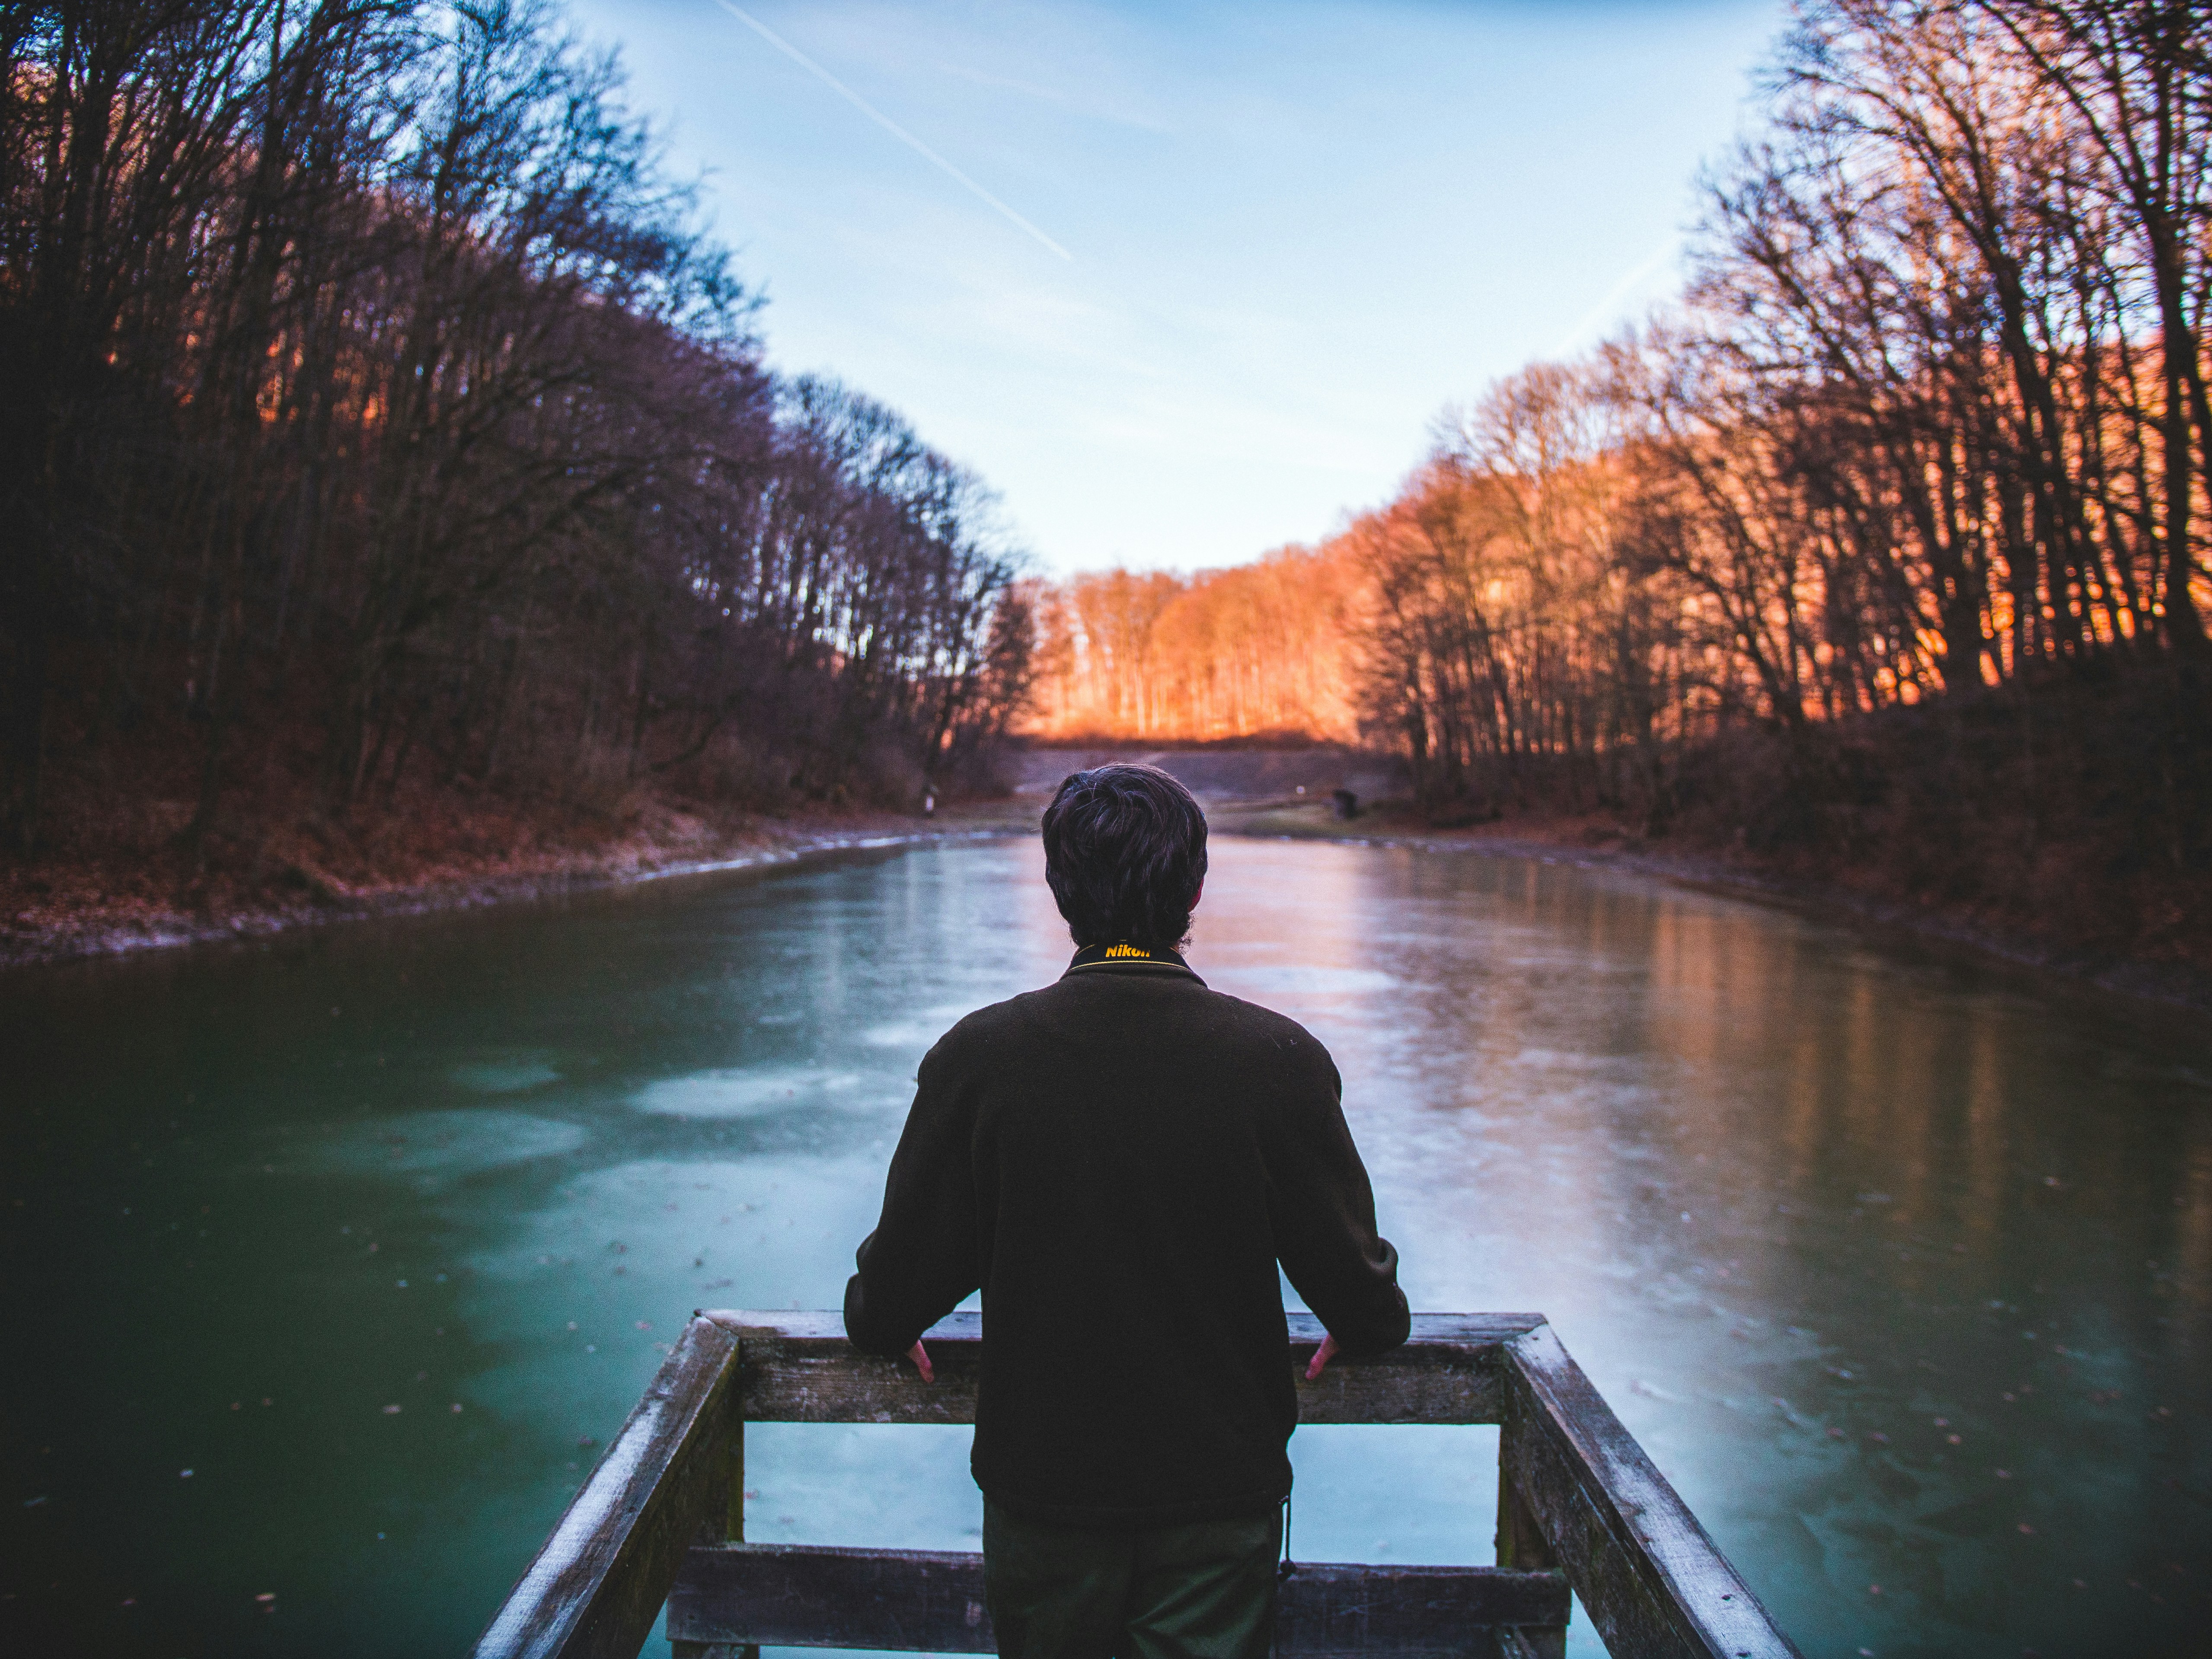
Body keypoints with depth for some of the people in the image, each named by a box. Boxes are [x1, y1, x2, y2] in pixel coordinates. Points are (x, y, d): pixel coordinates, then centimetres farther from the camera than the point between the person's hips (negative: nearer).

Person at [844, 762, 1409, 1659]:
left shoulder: (977, 1057, -15)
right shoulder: (1281, 1061, -16)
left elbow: (906, 1267, -5)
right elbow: (1348, 1268, -5)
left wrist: (878, 1321, 19)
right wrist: (1372, 1326, 19)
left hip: (1042, 1483, 1)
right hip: (1224, 1488, -1)